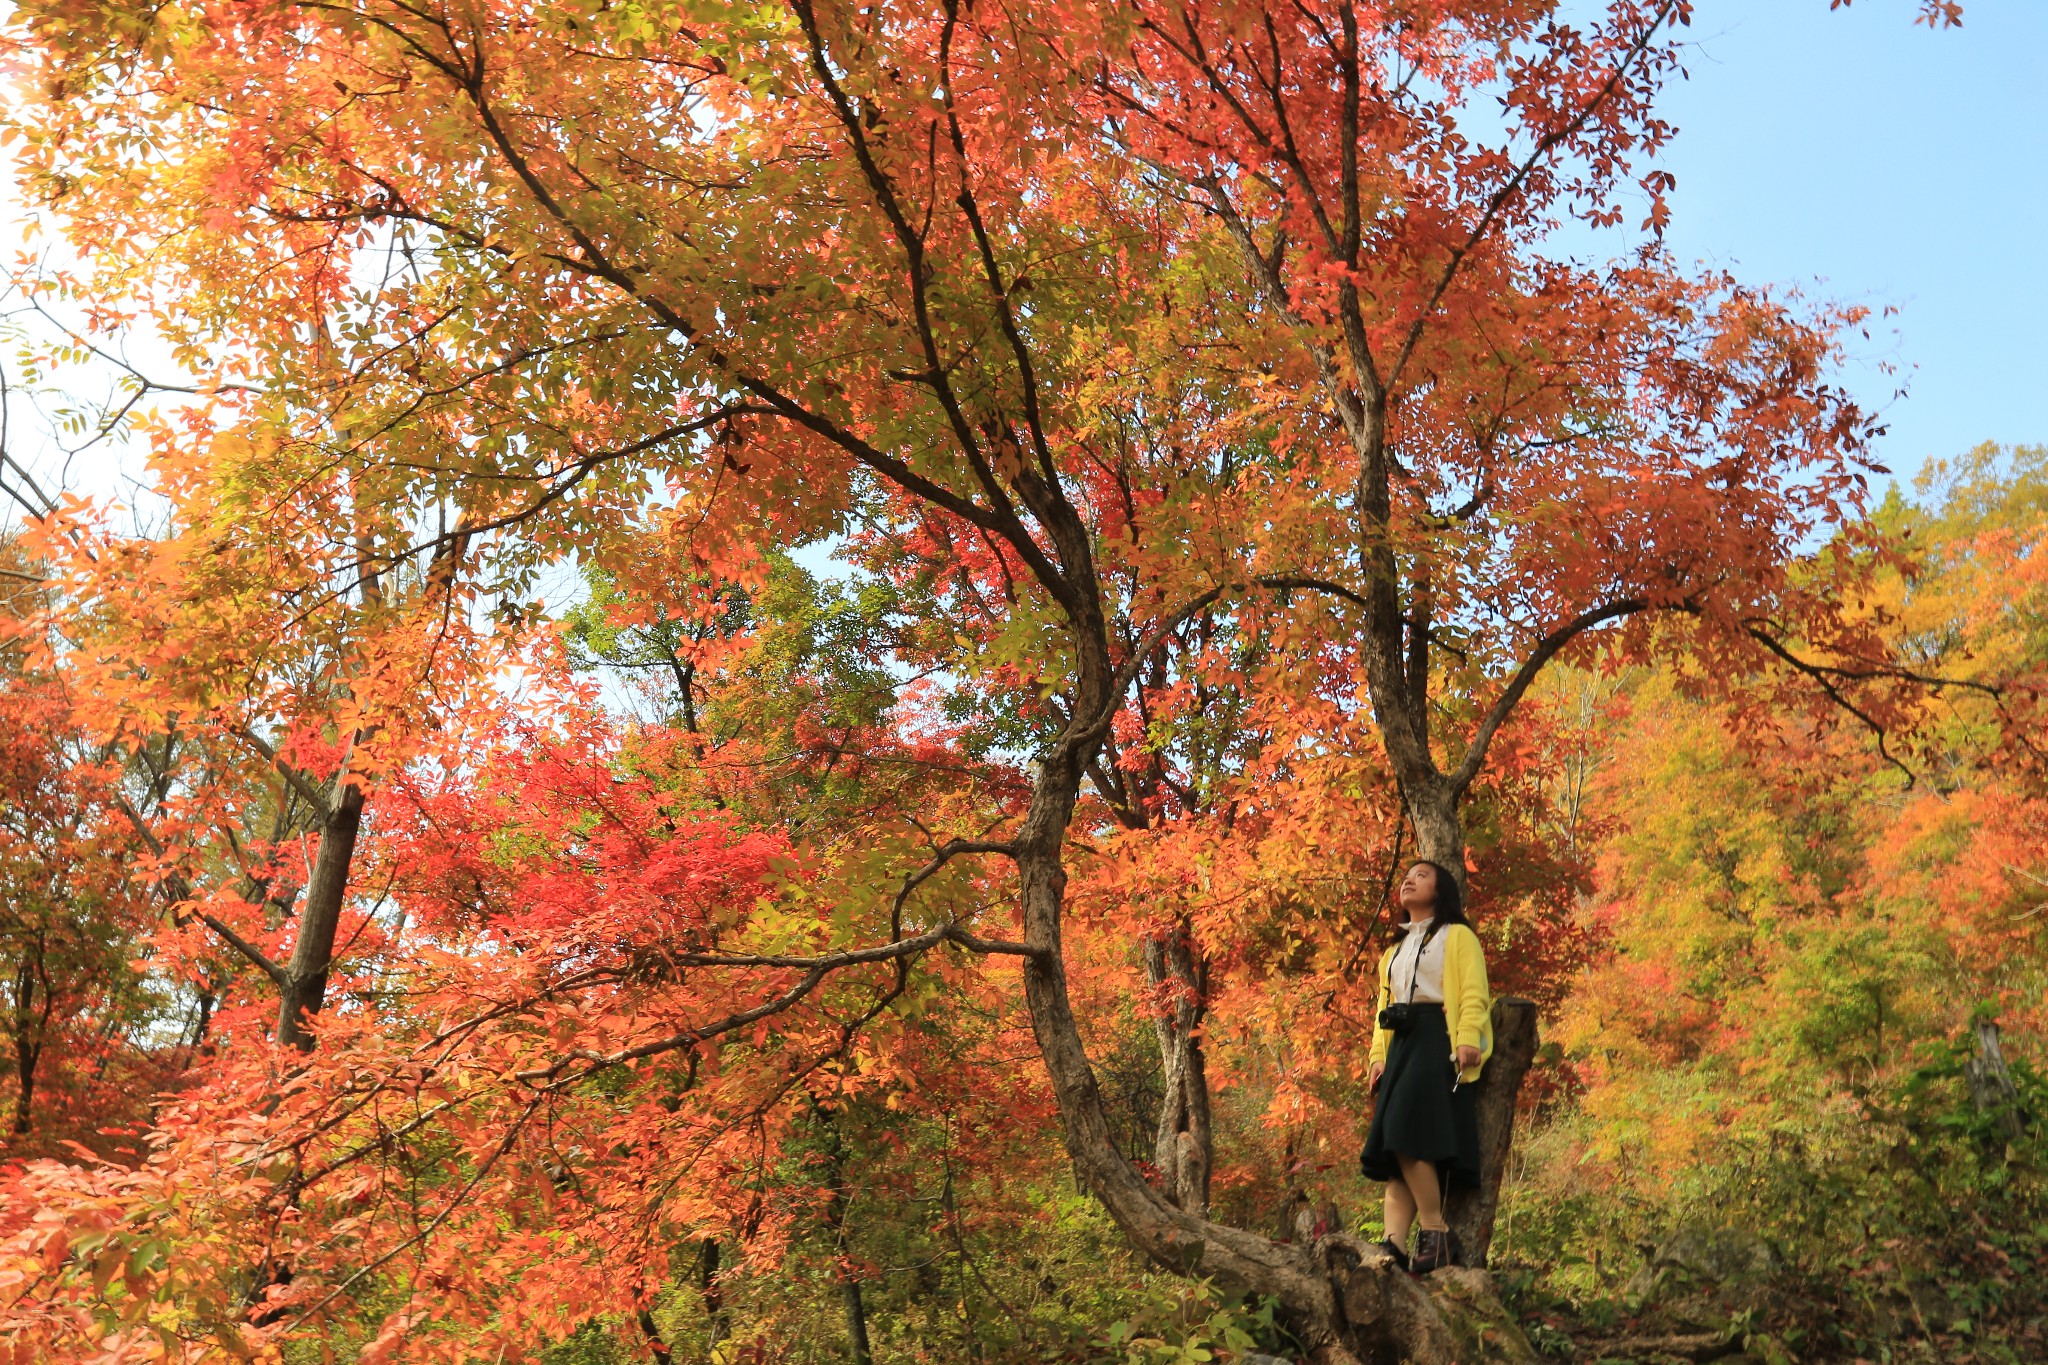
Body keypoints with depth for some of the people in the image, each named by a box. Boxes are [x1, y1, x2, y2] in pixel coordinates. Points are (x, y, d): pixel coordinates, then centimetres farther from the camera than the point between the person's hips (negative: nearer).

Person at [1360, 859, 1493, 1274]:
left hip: (1438, 1040, -7)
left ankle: (1436, 1233, -16)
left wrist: (1468, 1039, -21)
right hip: (1401, 1045, 7)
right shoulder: (1394, 951, 29)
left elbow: (1474, 993, -5)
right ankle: (1394, 1244, -14)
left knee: (1409, 1134, -22)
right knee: (1392, 1144, -6)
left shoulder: (1458, 936, 7)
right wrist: (1378, 1056, 11)